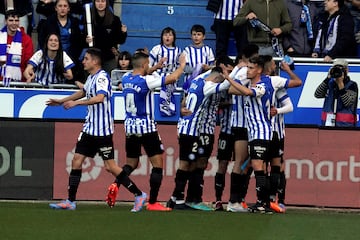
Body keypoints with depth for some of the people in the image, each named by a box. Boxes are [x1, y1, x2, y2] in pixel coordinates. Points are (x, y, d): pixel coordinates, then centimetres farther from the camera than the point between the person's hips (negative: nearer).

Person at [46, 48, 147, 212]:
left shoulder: (102, 77, -16)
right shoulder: (91, 77, 12)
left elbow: (100, 98, -34)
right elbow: (84, 92, 33)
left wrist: (76, 102, -36)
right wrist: (62, 101, 38)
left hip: (103, 130, -9)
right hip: (90, 127, 9)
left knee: (110, 166, -8)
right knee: (77, 160, 3)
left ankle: (139, 195, 2)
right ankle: (70, 201, 6)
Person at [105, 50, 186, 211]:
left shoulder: (125, 80, 4)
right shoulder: (145, 81, -17)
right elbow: (172, 78, -20)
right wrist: (181, 66, -2)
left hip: (130, 125, 7)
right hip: (146, 126, -7)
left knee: (131, 163, 19)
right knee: (158, 163, 1)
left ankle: (115, 185, -9)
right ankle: (153, 202, -2)